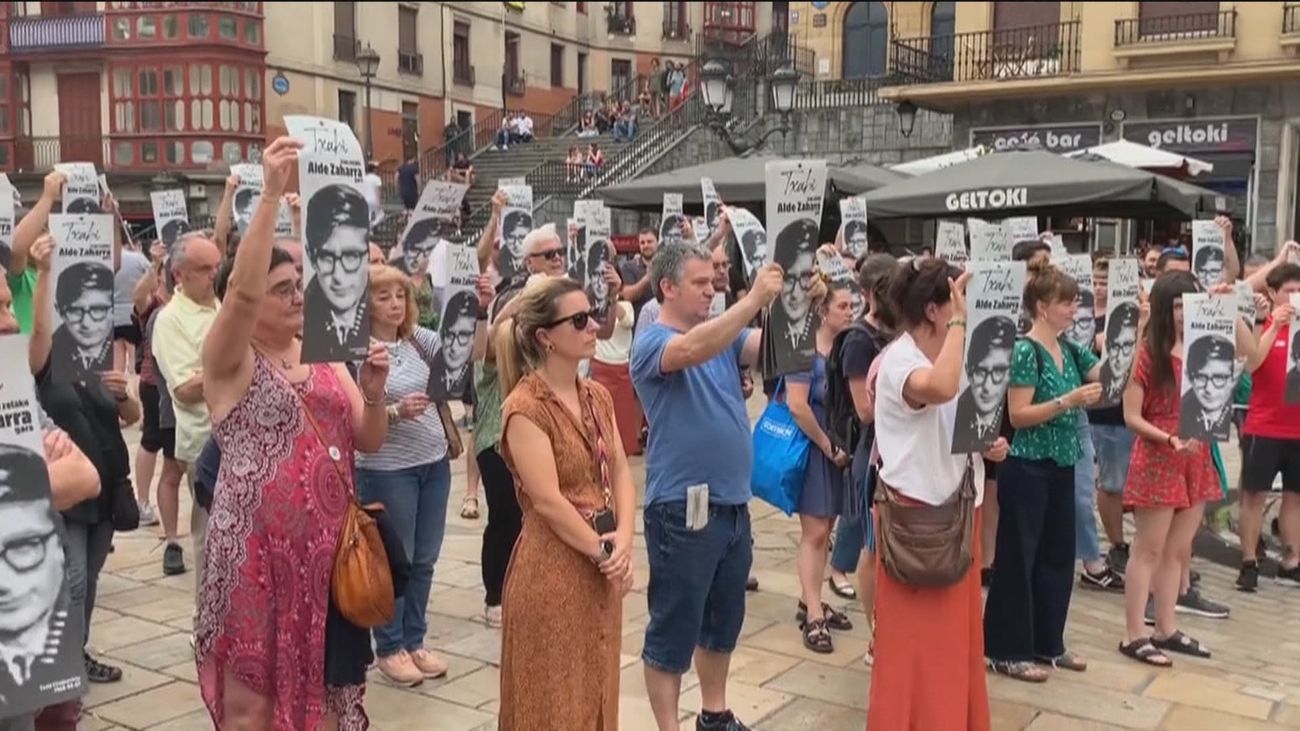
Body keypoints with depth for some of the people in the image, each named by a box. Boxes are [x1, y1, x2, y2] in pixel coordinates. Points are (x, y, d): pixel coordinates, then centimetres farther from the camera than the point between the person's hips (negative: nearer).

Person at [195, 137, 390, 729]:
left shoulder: (325, 359, 10)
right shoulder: (229, 362, -5)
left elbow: (368, 443, 8)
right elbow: (242, 290, -25)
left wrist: (373, 392, -12)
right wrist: (271, 195, -31)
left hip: (326, 543, 5)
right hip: (256, 546, -5)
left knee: (322, 681, 14)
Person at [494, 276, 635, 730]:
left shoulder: (598, 396, 8)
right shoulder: (525, 407, -16)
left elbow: (620, 472, 5)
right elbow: (548, 502, -19)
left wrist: (622, 542, -9)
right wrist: (603, 552, -12)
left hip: (602, 569, 7)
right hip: (553, 569, -7)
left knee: (597, 688, 18)